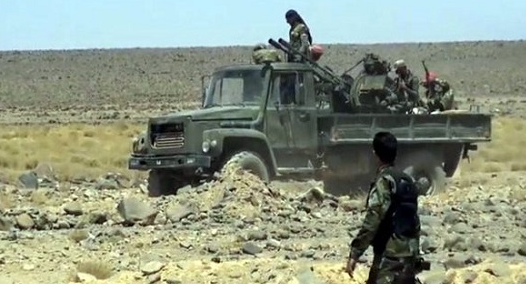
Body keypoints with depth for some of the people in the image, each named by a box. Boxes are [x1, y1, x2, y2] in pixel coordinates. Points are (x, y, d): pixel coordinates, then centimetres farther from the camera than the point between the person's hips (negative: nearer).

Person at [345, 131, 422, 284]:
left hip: (390, 255, -9)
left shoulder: (384, 181, -12)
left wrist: (354, 254, -20)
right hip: (409, 253, 9)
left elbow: (372, 222, -20)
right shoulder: (408, 181, 13)